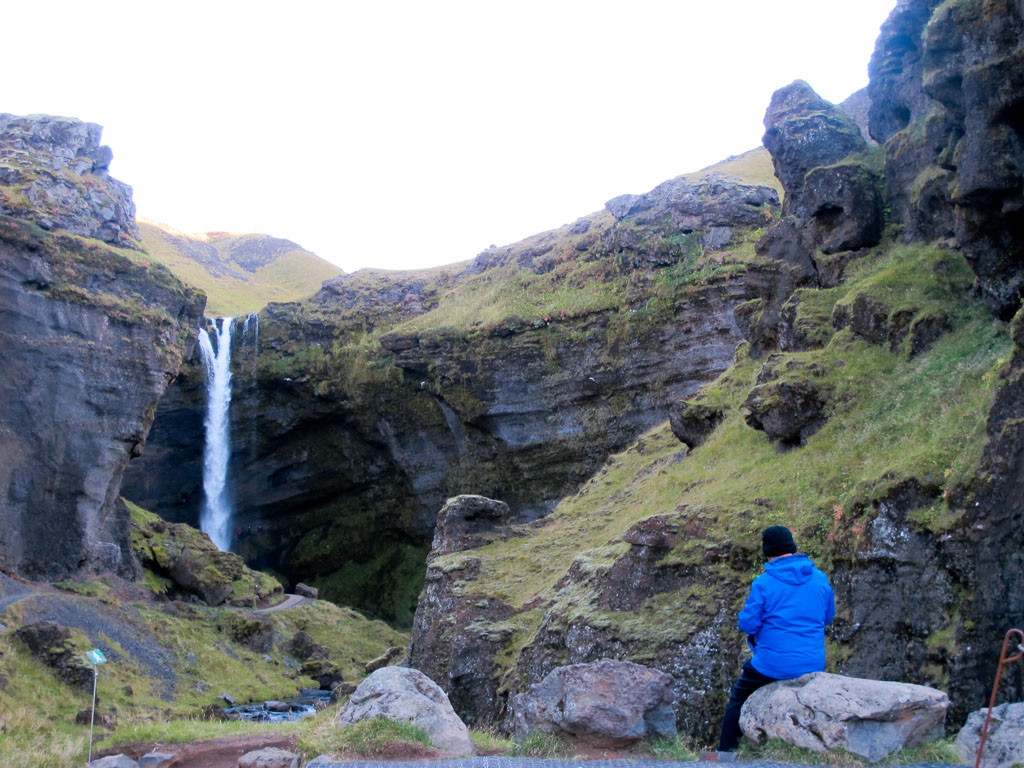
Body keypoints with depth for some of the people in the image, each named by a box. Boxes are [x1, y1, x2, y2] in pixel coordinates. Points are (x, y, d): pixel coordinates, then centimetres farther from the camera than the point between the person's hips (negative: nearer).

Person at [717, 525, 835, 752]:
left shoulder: (763, 583, -15)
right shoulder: (820, 579, -1)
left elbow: (747, 624, -11)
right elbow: (828, 617, 12)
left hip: (773, 665, -4)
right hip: (813, 665, 5)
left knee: (738, 698, 21)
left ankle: (726, 750, 21)